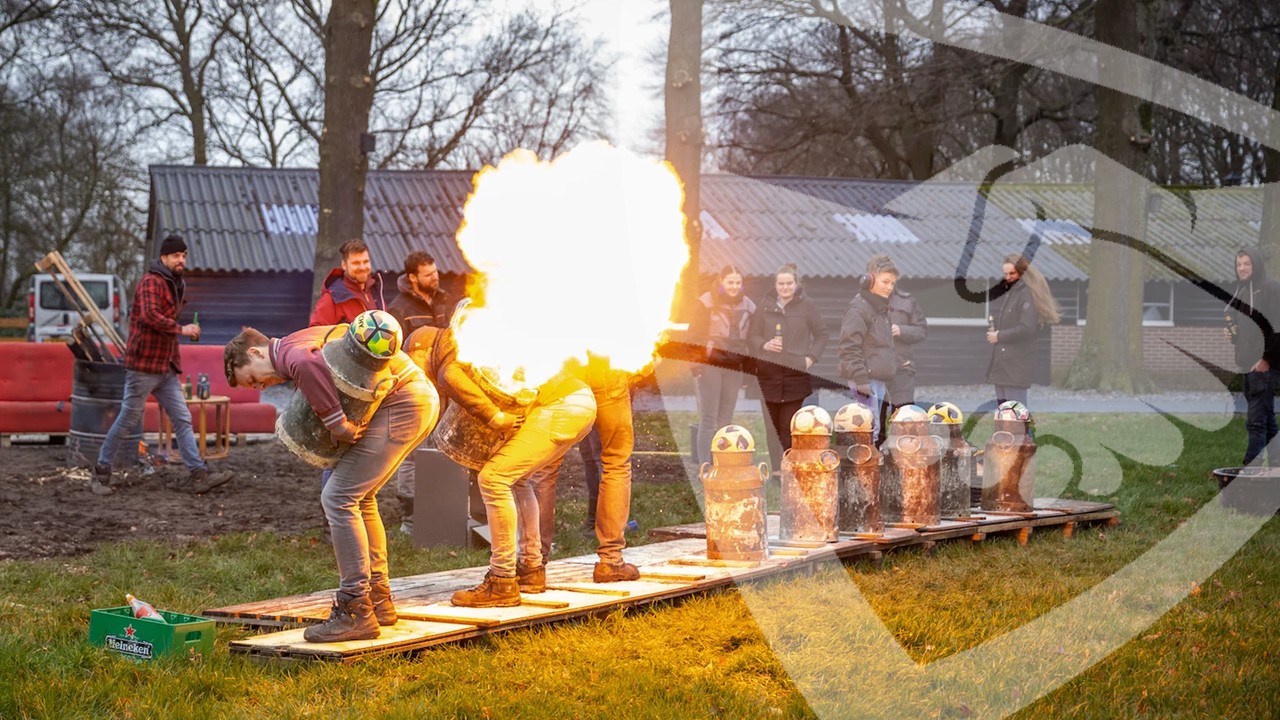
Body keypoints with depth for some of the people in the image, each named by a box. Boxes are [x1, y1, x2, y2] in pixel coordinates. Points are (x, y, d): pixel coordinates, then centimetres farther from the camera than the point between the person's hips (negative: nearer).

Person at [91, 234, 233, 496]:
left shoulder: (177, 285, 18)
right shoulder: (151, 282, -12)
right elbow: (150, 316, -28)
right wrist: (181, 329, -23)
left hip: (167, 367, 9)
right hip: (143, 366, -9)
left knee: (182, 420, 1)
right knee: (127, 420, -1)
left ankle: (198, 474, -3)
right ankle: (101, 473, 10)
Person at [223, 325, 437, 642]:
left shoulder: (293, 358, -15)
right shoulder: (303, 341, 17)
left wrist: (343, 431, 2)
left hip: (401, 405, -10)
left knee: (338, 498, -7)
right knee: (359, 497, 19)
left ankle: (355, 611, -5)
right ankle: (378, 601, 26)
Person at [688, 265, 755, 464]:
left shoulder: (748, 306, 9)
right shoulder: (708, 302, -3)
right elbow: (694, 333, -4)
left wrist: (748, 366, 8)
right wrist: (697, 362, -12)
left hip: (734, 367, 4)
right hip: (710, 365, -4)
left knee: (726, 420, 8)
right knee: (708, 419, -5)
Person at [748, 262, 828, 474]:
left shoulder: (806, 306, 3)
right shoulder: (765, 306, 7)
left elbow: (822, 334, 10)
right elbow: (752, 336, 11)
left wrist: (811, 357, -2)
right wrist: (765, 345, -8)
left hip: (795, 374, -2)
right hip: (768, 373, 2)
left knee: (789, 426, -6)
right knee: (772, 424, 2)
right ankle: (775, 468, 9)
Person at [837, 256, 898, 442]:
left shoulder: (881, 309, 19)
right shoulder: (858, 309, -12)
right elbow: (849, 348, -18)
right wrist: (861, 379, -22)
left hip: (879, 382, 10)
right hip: (866, 381, -10)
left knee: (872, 429, 11)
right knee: (870, 428, -14)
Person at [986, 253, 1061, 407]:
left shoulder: (1027, 294, -11)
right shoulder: (1002, 291, 15)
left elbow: (1027, 329, -20)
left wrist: (999, 336, -12)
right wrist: (991, 324, 2)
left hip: (1017, 362, -9)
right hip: (1000, 360, 9)